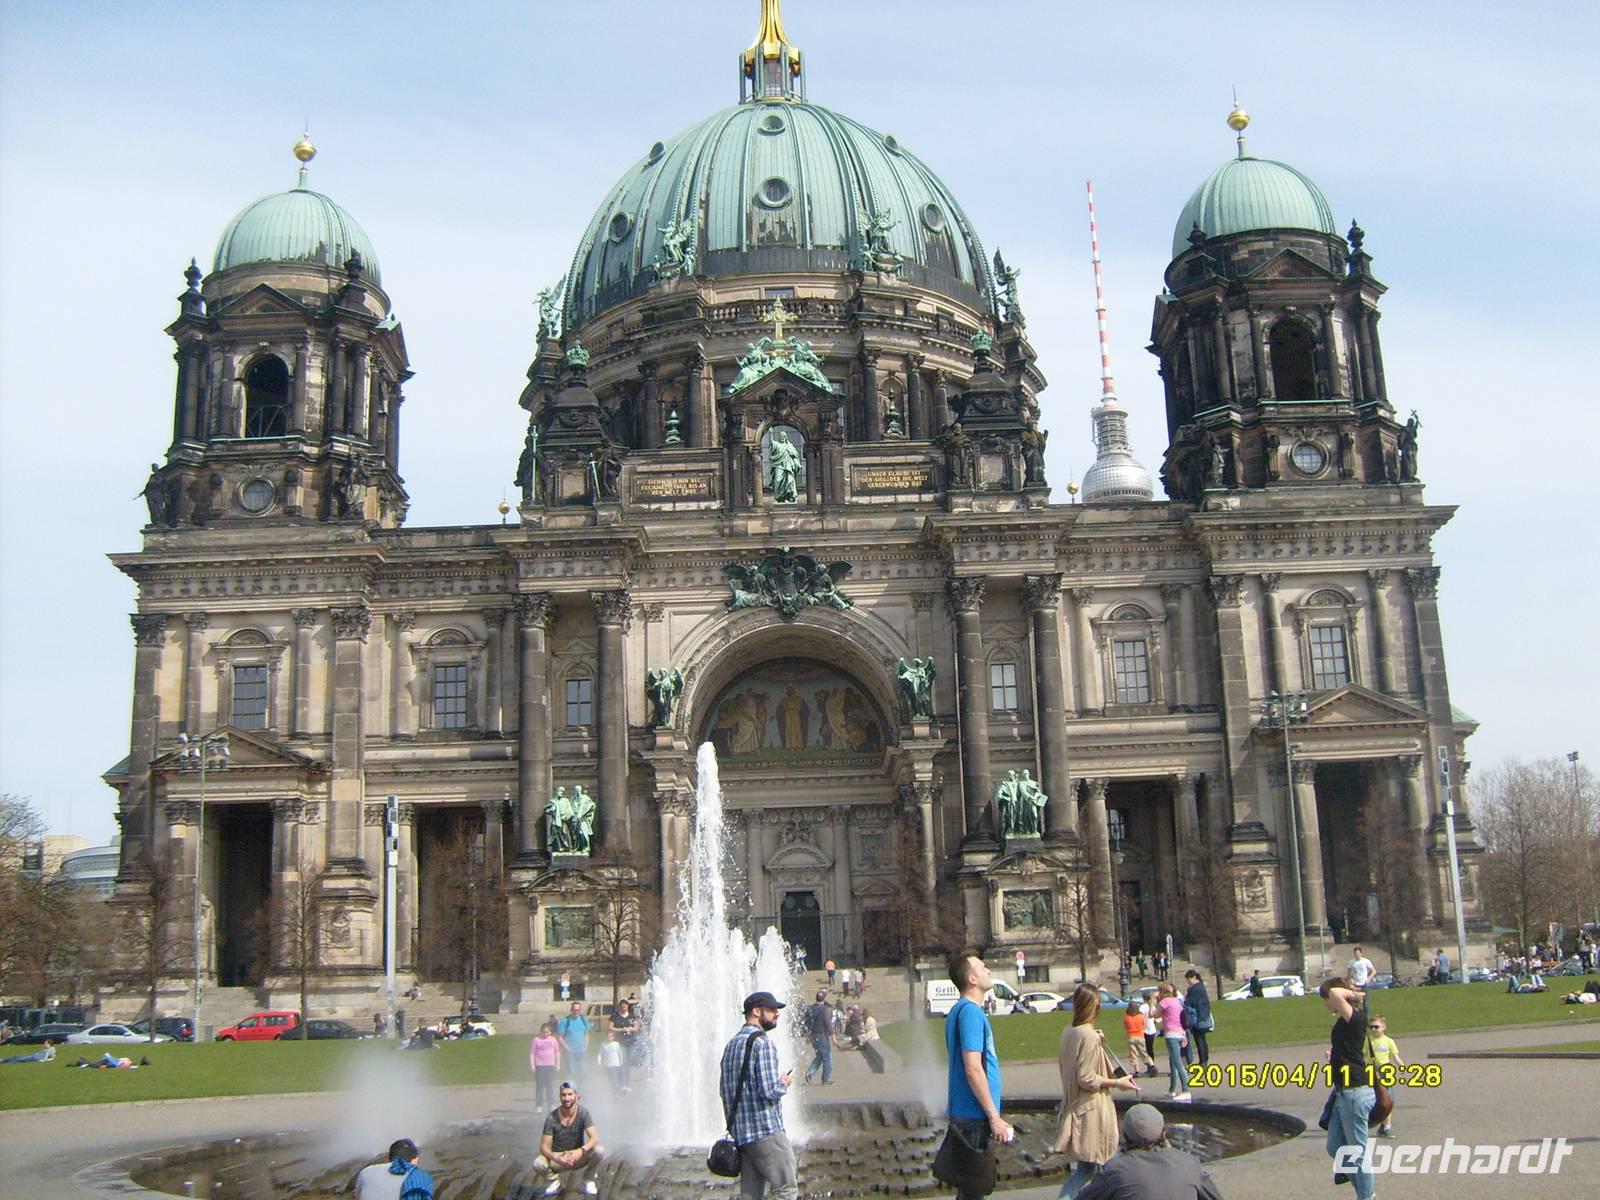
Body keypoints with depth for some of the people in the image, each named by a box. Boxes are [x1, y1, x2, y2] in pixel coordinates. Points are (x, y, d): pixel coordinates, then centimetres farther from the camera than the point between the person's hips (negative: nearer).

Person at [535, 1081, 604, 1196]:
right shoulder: (552, 1118, -17)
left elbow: (595, 1138, -24)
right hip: (557, 1157, 0)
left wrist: (581, 1151, -44)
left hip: (578, 1156, 0)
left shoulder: (583, 1113, -16)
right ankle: (555, 1180, 3)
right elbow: (544, 1147, -16)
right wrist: (557, 1159, -36)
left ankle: (588, 1180, 0)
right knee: (538, 1164, -31)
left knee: (599, 1151, -29)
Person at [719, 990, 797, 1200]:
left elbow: (723, 1088, 19)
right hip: (766, 1129, -9)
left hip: (739, 1131, 9)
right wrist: (784, 1084, -1)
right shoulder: (762, 1043, -14)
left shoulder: (732, 1043, 15)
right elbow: (769, 1091, -20)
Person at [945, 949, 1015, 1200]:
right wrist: (994, 1117, -19)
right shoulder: (970, 1011, -18)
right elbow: (973, 1069, -23)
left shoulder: (961, 1010, 13)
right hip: (974, 1115, -10)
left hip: (966, 1113, 10)